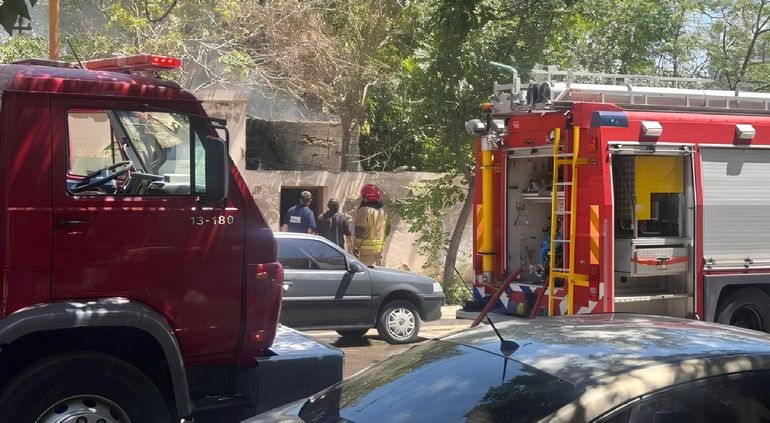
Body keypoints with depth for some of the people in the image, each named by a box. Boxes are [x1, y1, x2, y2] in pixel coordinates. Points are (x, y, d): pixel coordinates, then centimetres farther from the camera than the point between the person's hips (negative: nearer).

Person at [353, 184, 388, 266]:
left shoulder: (364, 210, -13)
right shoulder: (382, 211, 11)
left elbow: (359, 231, -14)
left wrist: (355, 247, -11)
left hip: (366, 248, -7)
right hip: (378, 248, 7)